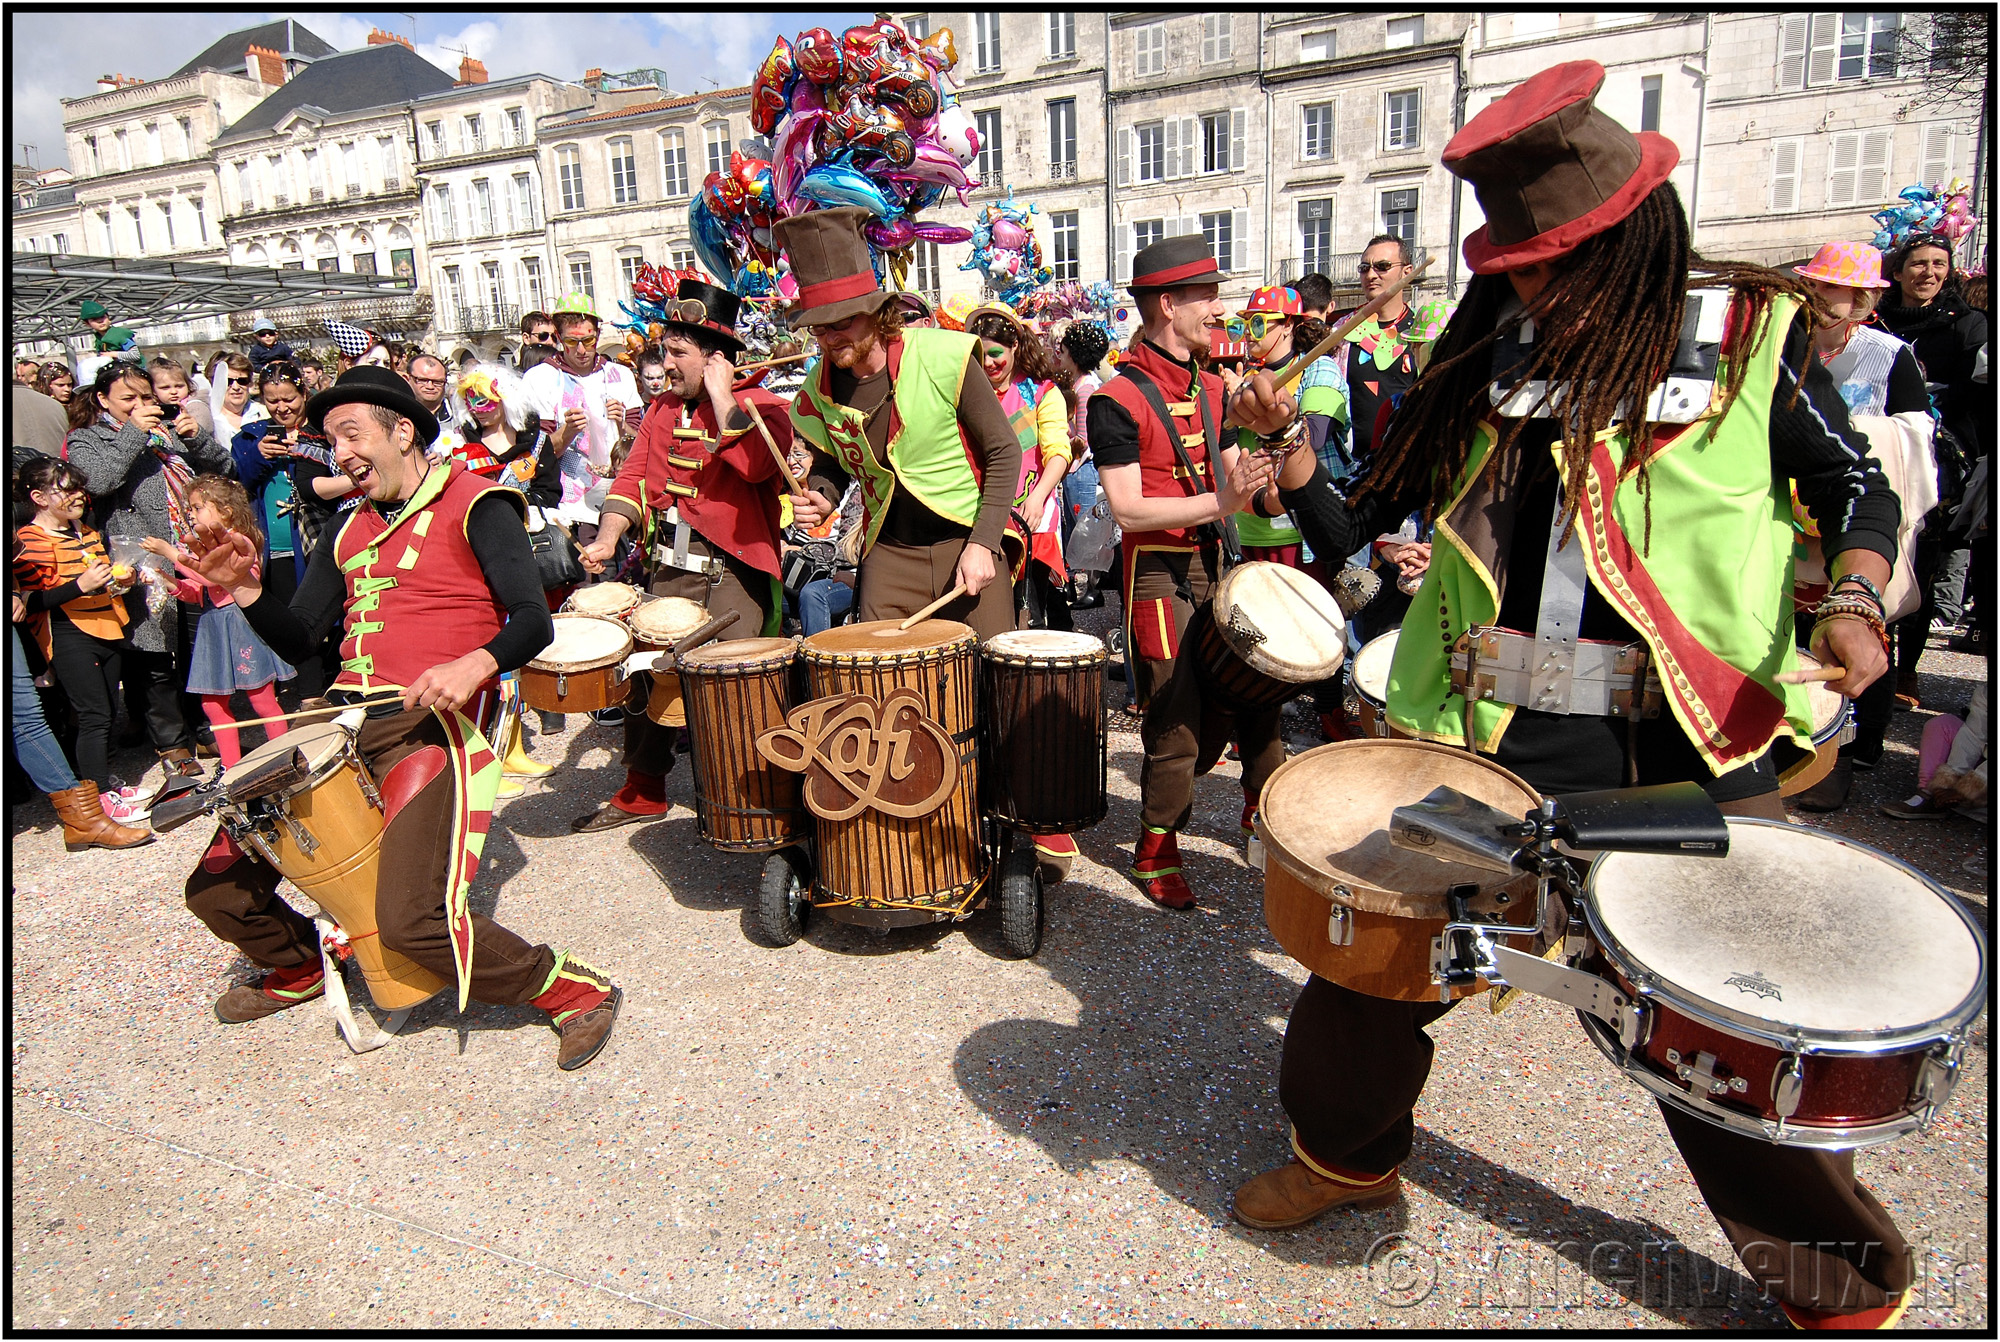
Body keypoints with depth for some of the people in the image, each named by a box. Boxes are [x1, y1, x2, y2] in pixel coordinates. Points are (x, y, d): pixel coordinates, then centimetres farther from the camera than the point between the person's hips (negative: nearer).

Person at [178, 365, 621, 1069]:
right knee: (215, 887, 8)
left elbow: (533, 621, -12)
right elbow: (297, 639, 19)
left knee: (411, 920, -24)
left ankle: (573, 990, -4)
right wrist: (245, 591, 0)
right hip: (338, 721, 8)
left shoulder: (473, 503, -1)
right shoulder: (351, 531, 21)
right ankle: (303, 966, 38)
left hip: (424, 723, -7)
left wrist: (475, 664, -31)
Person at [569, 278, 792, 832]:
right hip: (669, 570, 6)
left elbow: (752, 464, -25)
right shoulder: (663, 408, 17)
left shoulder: (761, 408, -4)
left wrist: (721, 394, -15)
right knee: (647, 673, 8)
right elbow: (634, 476, 14)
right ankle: (642, 793, 24)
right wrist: (608, 537, -2)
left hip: (734, 572, -6)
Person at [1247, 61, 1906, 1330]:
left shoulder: (1750, 334, 0)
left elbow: (1856, 486, 10)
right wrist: (1295, 467, -11)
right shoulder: (1487, 349, 7)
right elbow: (1359, 520, 8)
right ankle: (1347, 1150, 37)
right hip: (1487, 733, 3)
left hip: (1687, 745, -2)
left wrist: (1852, 599, -9)